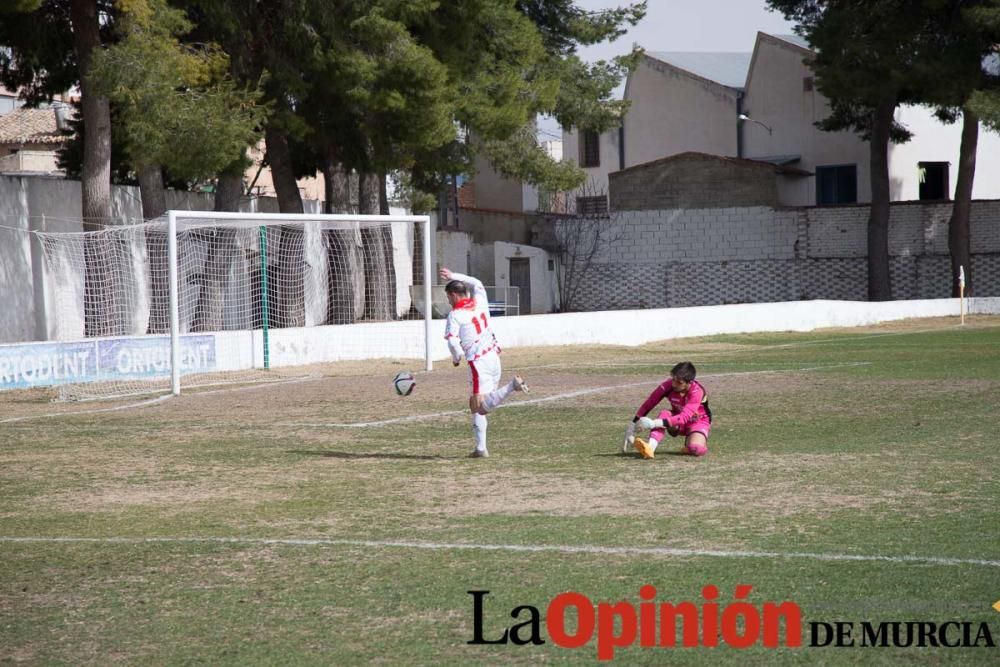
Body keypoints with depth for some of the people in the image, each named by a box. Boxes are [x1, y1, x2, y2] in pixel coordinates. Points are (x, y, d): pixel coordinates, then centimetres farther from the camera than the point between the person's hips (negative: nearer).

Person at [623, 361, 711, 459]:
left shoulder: (696, 391, -32)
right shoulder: (668, 385, -22)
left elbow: (685, 417, -43)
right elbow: (647, 405, -17)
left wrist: (654, 424, -52)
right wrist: (631, 428, -26)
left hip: (698, 421, -3)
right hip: (678, 419, 3)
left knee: (695, 449, -33)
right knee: (664, 414, -31)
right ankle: (650, 448, -48)